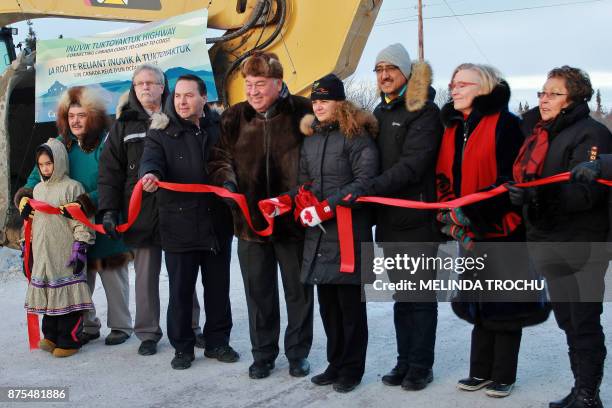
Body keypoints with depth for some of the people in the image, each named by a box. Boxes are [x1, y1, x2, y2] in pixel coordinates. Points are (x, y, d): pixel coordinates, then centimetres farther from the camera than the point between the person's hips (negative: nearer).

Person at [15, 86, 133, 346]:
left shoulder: (107, 142, -12)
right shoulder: (63, 144, 7)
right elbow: (40, 173, 3)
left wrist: (87, 203, -30)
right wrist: (26, 193, -15)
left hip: (106, 226, -5)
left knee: (113, 277, 8)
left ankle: (120, 326, 22)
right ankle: (88, 326, 28)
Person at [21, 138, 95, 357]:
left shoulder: (72, 187, -7)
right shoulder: (37, 189, 15)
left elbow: (82, 222, -10)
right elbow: (30, 220, 24)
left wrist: (80, 249, -14)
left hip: (66, 256, -7)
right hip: (43, 255, 7)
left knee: (68, 297, -3)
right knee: (47, 295, 11)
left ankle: (69, 340, 4)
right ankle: (51, 336, 23)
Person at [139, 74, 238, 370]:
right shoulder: (162, 133, 2)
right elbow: (151, 158, -15)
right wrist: (150, 174, -38)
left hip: (215, 223, 2)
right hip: (179, 225, -2)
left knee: (218, 288, 11)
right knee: (180, 290, 5)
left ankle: (217, 342, 26)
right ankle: (182, 347, 18)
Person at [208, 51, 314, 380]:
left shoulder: (302, 112, -7)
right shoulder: (233, 117, 3)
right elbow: (220, 158, 8)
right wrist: (227, 183, -12)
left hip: (294, 217, -2)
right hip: (250, 218, 3)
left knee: (299, 290, 11)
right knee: (258, 292, 13)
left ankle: (298, 353, 29)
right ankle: (263, 354, 29)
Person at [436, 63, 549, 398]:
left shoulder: (504, 123, -11)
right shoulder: (452, 128, 10)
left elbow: (510, 180, -18)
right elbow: (443, 179, 9)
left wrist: (472, 212, -23)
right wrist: (450, 216, -7)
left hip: (502, 230, -6)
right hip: (470, 233, 6)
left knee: (505, 304, 4)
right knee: (478, 303, 13)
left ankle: (503, 376, 16)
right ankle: (480, 372, 23)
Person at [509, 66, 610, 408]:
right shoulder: (537, 131, 14)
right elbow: (527, 177, 25)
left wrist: (539, 196, -35)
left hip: (581, 250, -8)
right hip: (551, 245, 8)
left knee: (584, 322, -2)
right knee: (568, 322, 15)